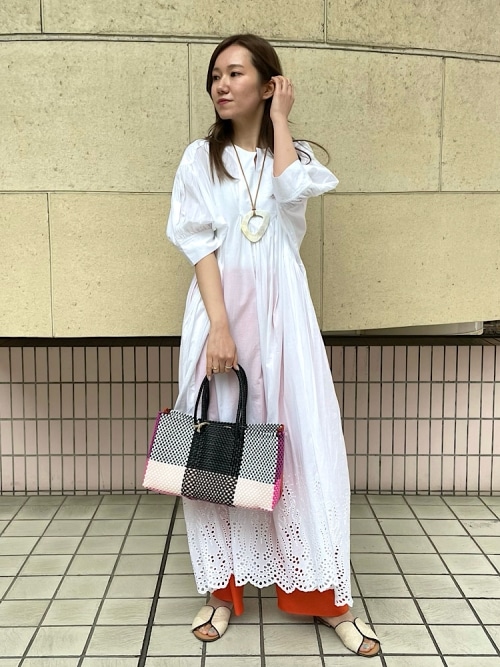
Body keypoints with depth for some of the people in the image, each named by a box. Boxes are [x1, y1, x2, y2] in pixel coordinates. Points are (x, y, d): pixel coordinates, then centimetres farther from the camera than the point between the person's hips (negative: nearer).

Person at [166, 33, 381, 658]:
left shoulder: (295, 155, 11)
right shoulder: (199, 158, 7)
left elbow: (292, 190, -14)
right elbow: (200, 244, -4)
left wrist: (279, 118, 0)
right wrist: (219, 325, -16)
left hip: (281, 312, 1)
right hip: (219, 310, 0)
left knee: (303, 441, -2)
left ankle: (326, 595, 8)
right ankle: (223, 588, 15)